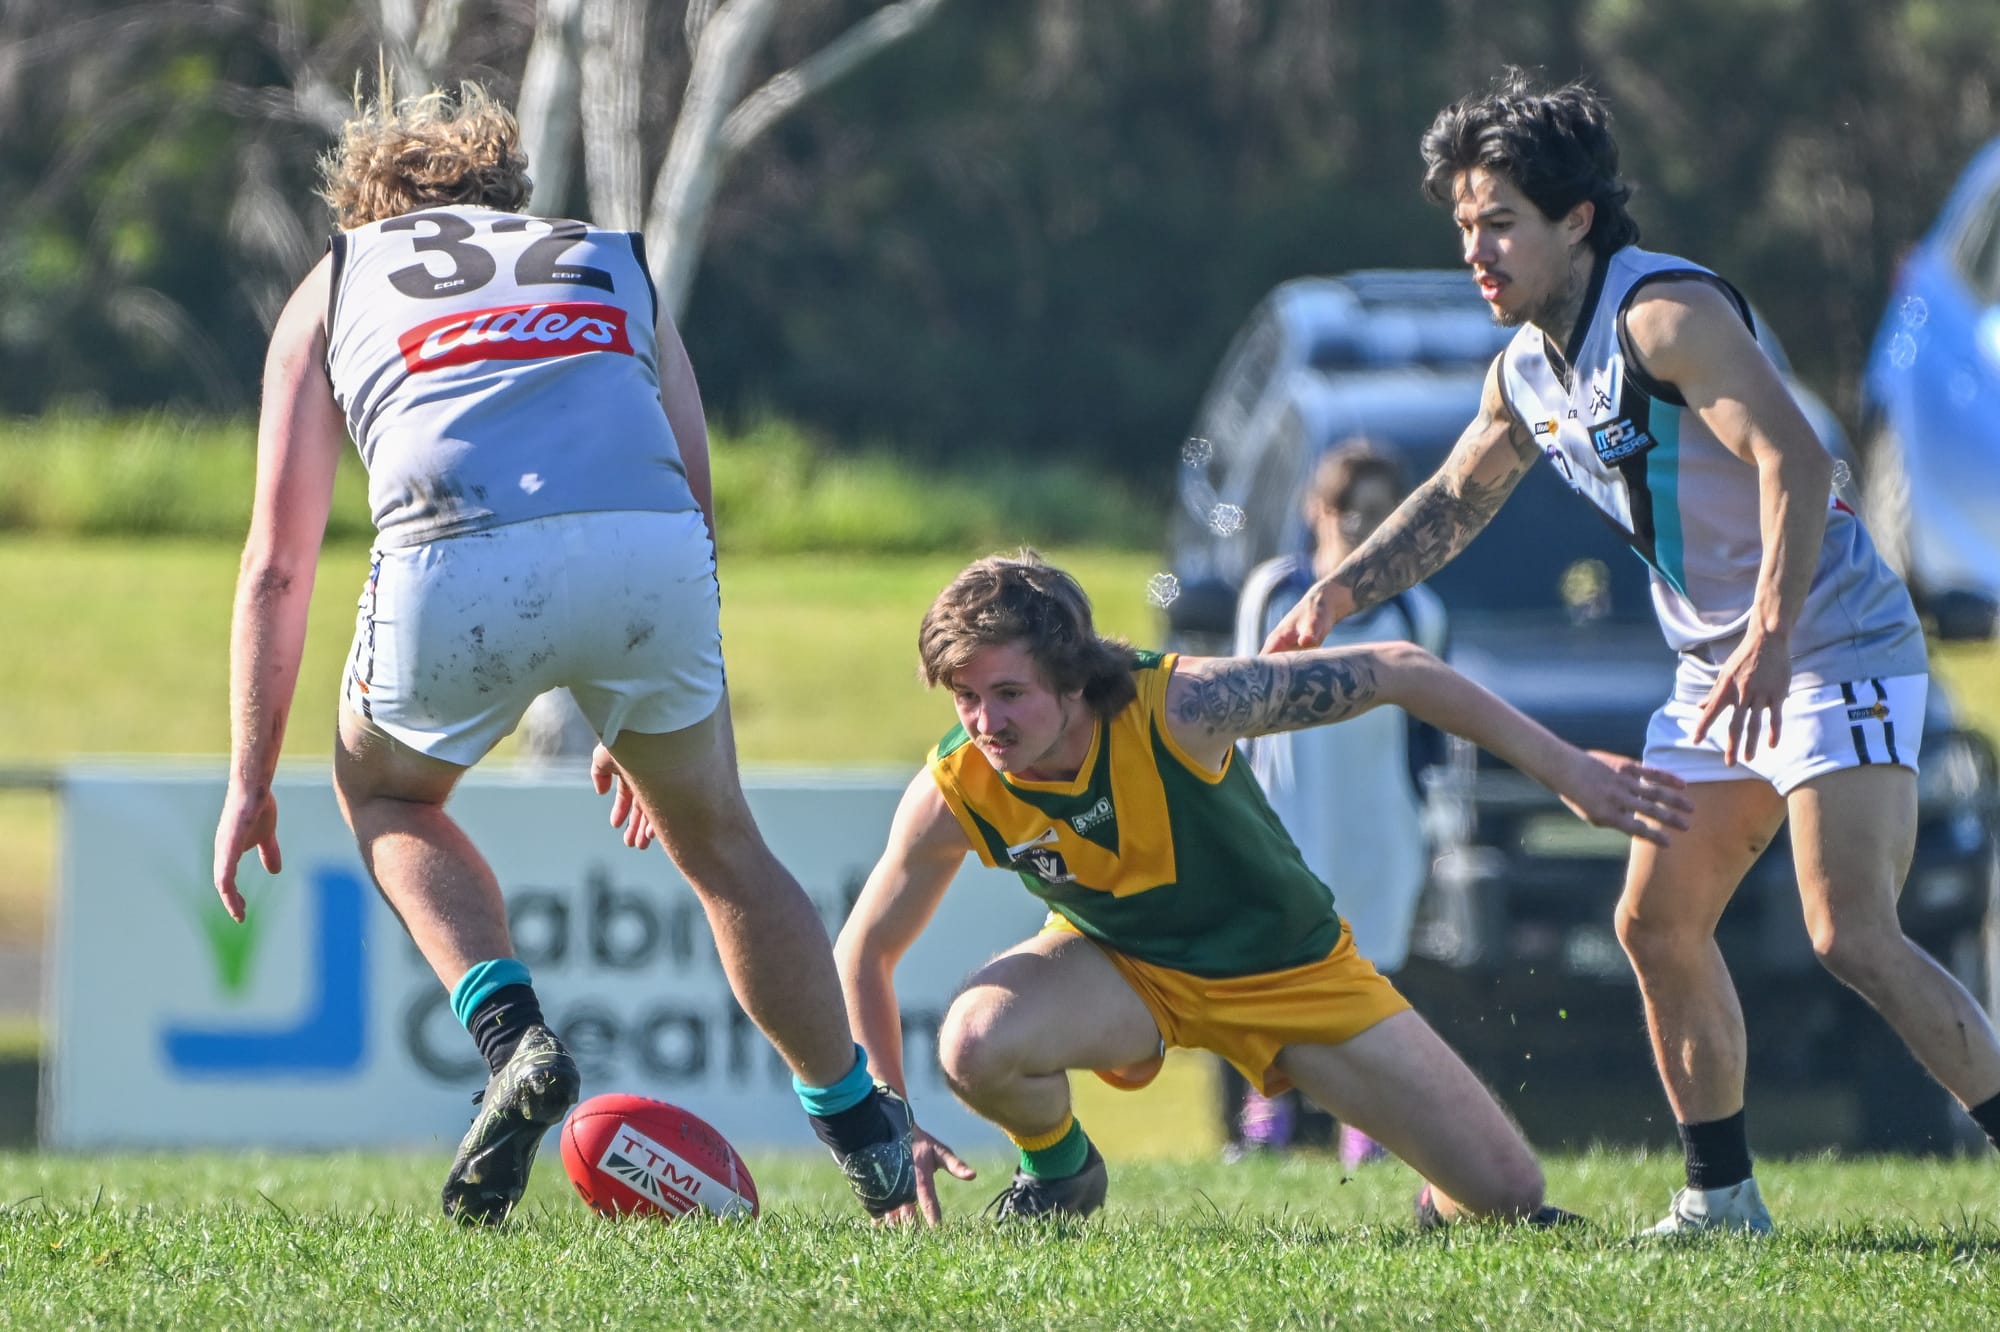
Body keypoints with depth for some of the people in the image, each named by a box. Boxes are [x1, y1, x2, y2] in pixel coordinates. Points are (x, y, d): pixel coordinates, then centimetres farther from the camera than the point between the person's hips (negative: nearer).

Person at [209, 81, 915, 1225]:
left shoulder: (333, 283, 32)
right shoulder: (614, 261, 36)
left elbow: (278, 564, 26)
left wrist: (252, 783, 32)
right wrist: (641, 721, 42)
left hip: (457, 562, -2)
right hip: (651, 549, 2)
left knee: (386, 796, 29)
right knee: (718, 839, 25)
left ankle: (515, 1038, 7)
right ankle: (871, 1142, 29)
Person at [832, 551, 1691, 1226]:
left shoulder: (1177, 707, -34)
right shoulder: (952, 794, -25)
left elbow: (1398, 672, -26)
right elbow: (863, 951, -9)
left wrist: (1567, 770, -23)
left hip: (1289, 966, -1)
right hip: (1121, 964, 1)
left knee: (1509, 1195, -6)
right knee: (975, 1044, -33)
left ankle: (1448, 1210, 35)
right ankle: (1060, 1174, 2)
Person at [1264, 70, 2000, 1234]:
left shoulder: (1667, 312, -19)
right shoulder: (1528, 372, 9)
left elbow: (1796, 461, -30)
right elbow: (1454, 501, 27)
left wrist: (1769, 644, -38)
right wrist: (1340, 594, 15)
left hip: (1833, 648, -9)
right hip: (1720, 668, 9)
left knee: (1853, 938, -19)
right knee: (1658, 924, 8)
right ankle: (1723, 1195, 16)